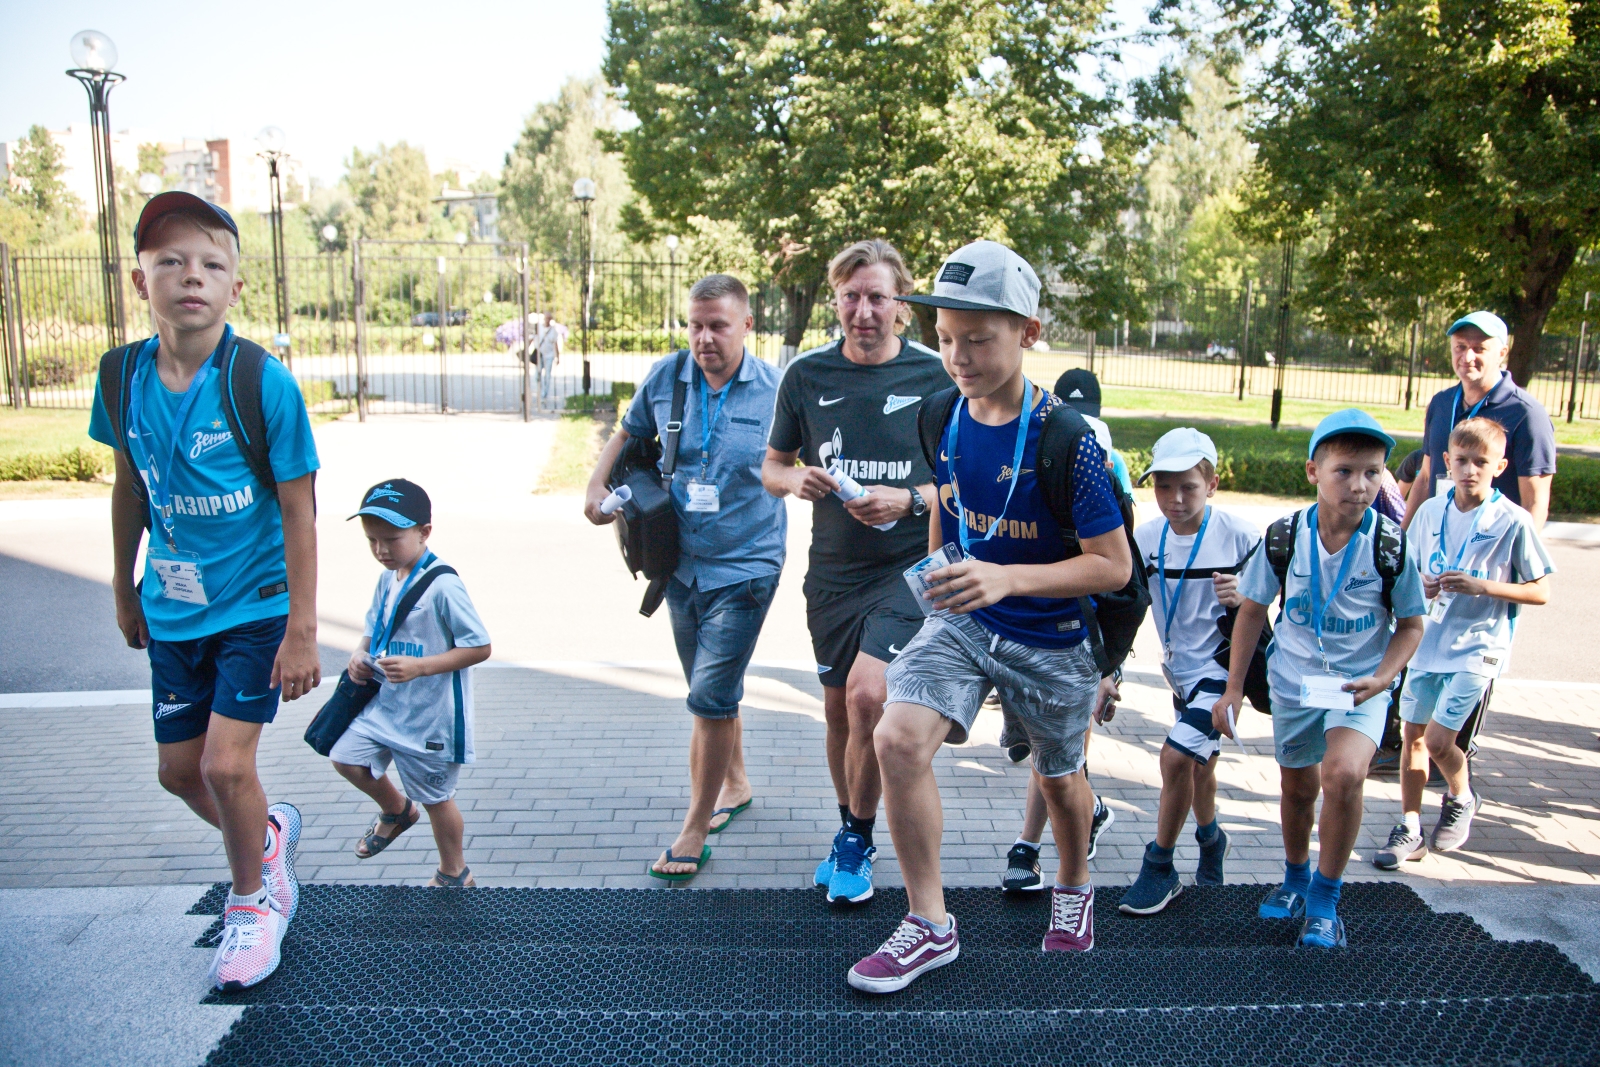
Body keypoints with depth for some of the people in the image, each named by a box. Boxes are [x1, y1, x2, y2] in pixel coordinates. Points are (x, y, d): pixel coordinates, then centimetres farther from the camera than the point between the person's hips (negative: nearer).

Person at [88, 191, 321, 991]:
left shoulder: (263, 383, -18)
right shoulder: (123, 375, -5)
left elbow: (297, 511, -14)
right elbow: (129, 488, 10)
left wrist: (302, 631, -15)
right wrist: (124, 591, 18)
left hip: (256, 604, -5)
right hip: (172, 607, 5)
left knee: (225, 763, -8)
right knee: (178, 771, 13)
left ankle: (253, 900, 21)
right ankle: (268, 834, 44)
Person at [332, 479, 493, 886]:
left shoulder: (442, 586, -21)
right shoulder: (387, 580, 3)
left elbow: (480, 647, -22)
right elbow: (374, 630, 18)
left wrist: (419, 667, -28)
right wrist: (361, 656, -5)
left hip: (431, 715, -7)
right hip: (386, 704, 7)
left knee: (435, 796, 7)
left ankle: (454, 874, 29)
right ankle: (397, 810, 35)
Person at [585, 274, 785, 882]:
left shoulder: (776, 390, -8)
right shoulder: (664, 379, 0)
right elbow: (629, 434, 16)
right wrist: (597, 488, 4)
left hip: (745, 566, -4)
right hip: (681, 565, 4)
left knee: (710, 698, -8)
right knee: (714, 694, 19)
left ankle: (694, 832, 6)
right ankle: (734, 784, 42)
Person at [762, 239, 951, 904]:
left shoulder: (935, 377, -5)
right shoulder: (807, 375, 2)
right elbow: (772, 467, 11)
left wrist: (910, 500, -17)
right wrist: (795, 481, -12)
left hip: (909, 565, -3)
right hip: (833, 569, 4)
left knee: (867, 693, -20)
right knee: (838, 709, 12)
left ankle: (857, 841, 3)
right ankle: (850, 834, 35)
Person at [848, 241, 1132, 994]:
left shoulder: (1065, 440, -23)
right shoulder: (944, 416, -7)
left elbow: (1115, 565, -20)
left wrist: (1007, 579, -33)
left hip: (1050, 639, -3)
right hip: (959, 620, 3)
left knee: (1058, 777, 19)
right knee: (898, 739, -20)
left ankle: (1074, 886, 53)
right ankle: (930, 926, -2)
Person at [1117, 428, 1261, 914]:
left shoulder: (1240, 535, -17)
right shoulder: (1146, 538, -7)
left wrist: (1244, 596, -26)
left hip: (1222, 668, -5)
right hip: (1180, 669, 5)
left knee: (1177, 756, -17)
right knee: (1199, 760, 22)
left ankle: (1160, 868, 2)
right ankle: (1211, 837, 51)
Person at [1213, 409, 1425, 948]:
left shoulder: (1391, 546, -17)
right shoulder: (1285, 537, -13)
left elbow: (1410, 625, -2)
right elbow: (1252, 610, 0)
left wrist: (1382, 678, -18)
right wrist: (1234, 687, 0)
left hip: (1359, 684, -2)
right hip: (1294, 680, 2)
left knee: (1343, 774, -26)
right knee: (1297, 787, 17)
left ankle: (1325, 898, -4)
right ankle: (1295, 878, 46)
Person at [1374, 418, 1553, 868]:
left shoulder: (1513, 521, -9)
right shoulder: (1430, 512, 3)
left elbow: (1541, 591, -7)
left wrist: (1482, 586, -20)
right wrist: (1420, 586, -7)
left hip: (1478, 645, -4)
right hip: (1429, 639, 5)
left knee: (1438, 738, -9)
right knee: (1412, 734, 7)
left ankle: (1461, 799, 23)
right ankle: (1409, 829, 19)